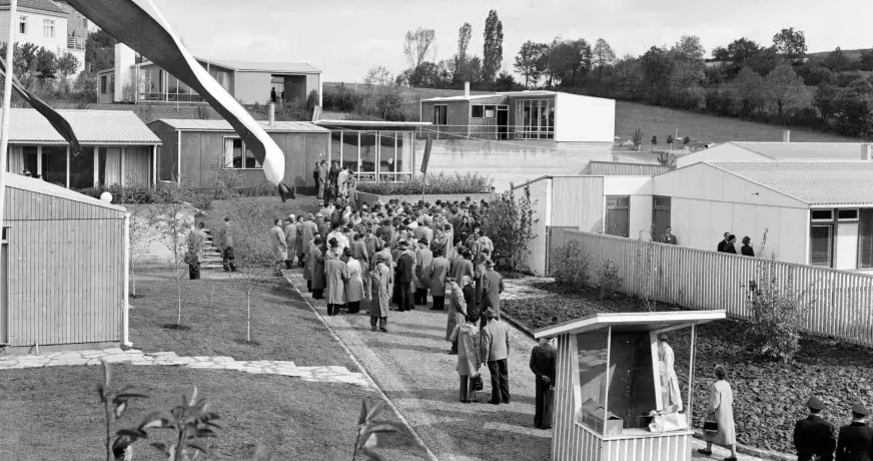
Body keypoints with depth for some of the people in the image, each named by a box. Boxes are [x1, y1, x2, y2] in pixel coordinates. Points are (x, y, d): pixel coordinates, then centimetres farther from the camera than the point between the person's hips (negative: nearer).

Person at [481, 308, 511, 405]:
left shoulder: (486, 329, -19)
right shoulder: (503, 325, -4)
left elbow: (486, 346, -17)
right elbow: (507, 341, 4)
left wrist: (484, 359, -7)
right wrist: (507, 353, 16)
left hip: (493, 356, -4)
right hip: (503, 355, 4)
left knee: (495, 377, 7)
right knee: (504, 376, 15)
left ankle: (496, 399, 14)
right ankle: (506, 398, 21)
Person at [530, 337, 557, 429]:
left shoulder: (535, 349, -10)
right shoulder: (554, 351, -22)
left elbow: (532, 365, -11)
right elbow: (555, 368, -22)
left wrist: (541, 376, -11)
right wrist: (554, 384, -16)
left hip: (539, 379, 3)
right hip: (551, 380, -3)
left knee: (539, 401, 17)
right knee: (549, 402, 10)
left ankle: (538, 422, 24)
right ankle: (546, 424, 16)